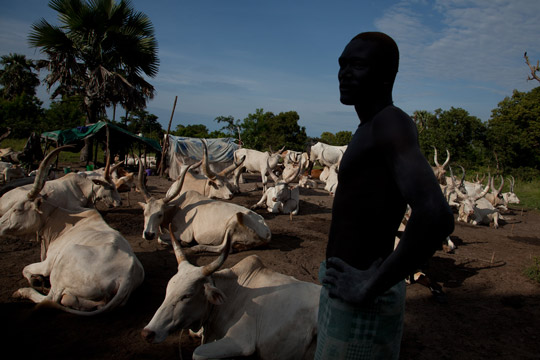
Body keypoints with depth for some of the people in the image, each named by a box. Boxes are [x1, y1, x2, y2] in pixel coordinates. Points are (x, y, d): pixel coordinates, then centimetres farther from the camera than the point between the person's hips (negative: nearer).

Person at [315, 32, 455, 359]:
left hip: (363, 304, -9)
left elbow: (437, 216, -35)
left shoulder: (393, 123, -19)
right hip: (348, 290, 10)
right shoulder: (371, 130, 11)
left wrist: (370, 287, -25)